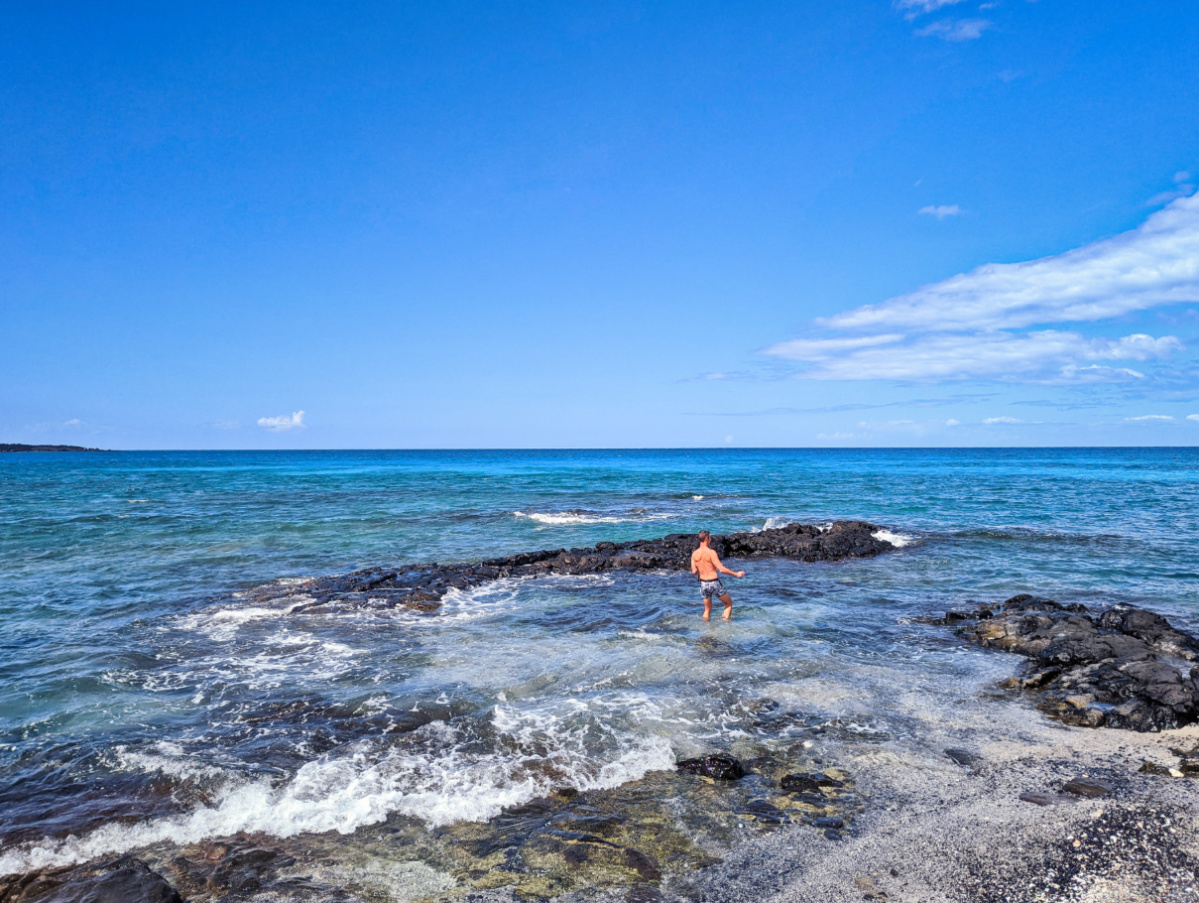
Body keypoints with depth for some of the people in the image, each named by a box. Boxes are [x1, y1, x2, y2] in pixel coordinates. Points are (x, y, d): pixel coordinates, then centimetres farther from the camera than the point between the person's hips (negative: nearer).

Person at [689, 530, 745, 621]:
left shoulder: (694, 554, -1)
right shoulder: (711, 552, -17)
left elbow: (694, 571, 1)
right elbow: (721, 569, -19)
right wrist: (736, 574, -9)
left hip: (703, 583, 5)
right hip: (714, 583, -5)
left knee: (707, 609, 19)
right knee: (729, 603, 15)